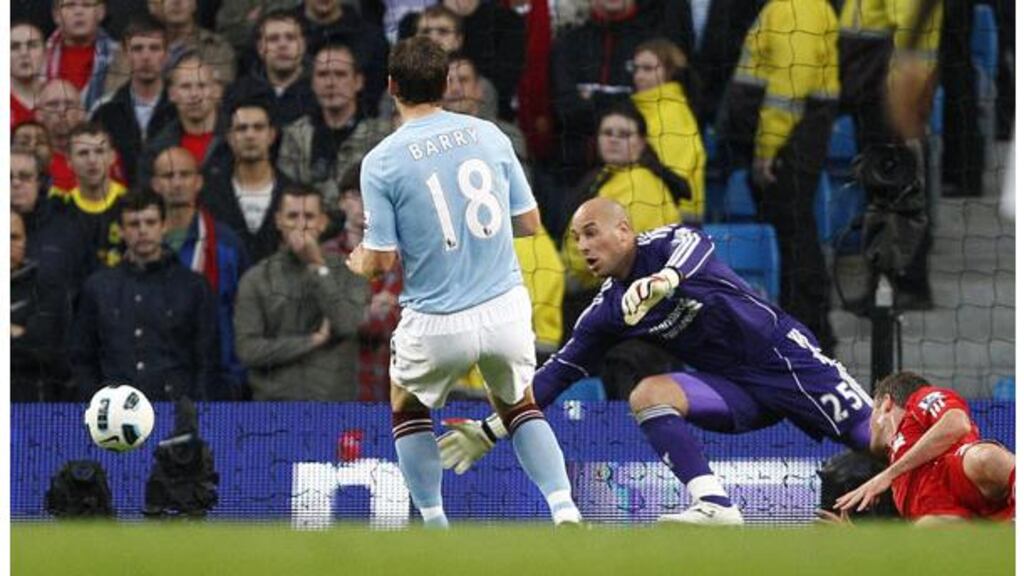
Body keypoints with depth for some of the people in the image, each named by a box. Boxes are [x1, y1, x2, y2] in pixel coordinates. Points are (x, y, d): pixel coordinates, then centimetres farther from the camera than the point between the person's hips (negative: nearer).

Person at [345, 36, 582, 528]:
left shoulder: (382, 161, -9)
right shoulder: (488, 135, 2)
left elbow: (383, 259, -8)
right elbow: (530, 222, 8)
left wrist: (360, 263, 15)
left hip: (438, 324, -3)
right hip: (506, 311, 3)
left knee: (406, 408, 26)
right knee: (518, 407, 26)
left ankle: (436, 529, 17)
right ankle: (566, 515, 6)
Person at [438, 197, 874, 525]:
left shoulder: (670, 242, -12)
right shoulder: (607, 312, 3)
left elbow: (693, 251, -36)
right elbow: (558, 373, 7)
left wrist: (663, 279, -59)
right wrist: (492, 430, 3)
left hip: (786, 359, -5)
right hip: (735, 387, 5)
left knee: (874, 440, -15)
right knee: (648, 395, -20)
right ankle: (714, 506, -29)